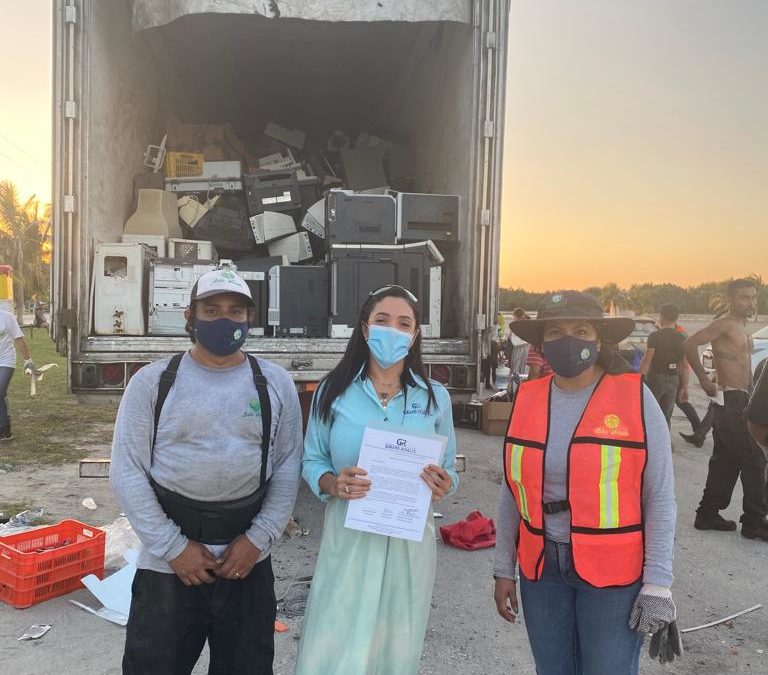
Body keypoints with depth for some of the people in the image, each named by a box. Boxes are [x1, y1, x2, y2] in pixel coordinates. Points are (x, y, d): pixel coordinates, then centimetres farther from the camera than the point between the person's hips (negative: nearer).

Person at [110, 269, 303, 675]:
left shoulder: (276, 383, 1)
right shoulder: (152, 381, -4)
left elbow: (288, 467, 1)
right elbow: (127, 471, -5)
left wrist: (258, 539, -8)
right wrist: (173, 546, -10)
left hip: (247, 558, 2)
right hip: (166, 563, -1)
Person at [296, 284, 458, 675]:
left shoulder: (435, 397, 1)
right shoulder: (334, 391, -2)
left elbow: (449, 471, 8)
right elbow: (312, 461, 3)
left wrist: (443, 487, -14)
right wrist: (333, 484, -17)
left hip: (409, 540, 2)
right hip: (347, 537, -1)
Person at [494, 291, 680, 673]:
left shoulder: (635, 397, -11)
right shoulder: (527, 399, -1)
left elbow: (660, 497, -7)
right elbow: (513, 492, 5)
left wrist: (657, 583, -9)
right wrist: (504, 569, 8)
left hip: (614, 572, -3)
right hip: (540, 568, 4)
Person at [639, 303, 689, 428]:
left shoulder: (654, 336, -9)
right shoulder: (681, 339, 5)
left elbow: (646, 360, -13)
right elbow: (685, 366, 5)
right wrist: (684, 388, 10)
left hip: (655, 378, -4)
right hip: (673, 381, 4)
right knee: (666, 417, 10)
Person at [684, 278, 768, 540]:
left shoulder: (742, 328, 17)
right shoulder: (725, 324, -13)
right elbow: (690, 344, -25)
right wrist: (704, 380, -20)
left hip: (737, 402, 10)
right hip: (730, 401, -10)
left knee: (726, 461, 12)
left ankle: (708, 515, 20)